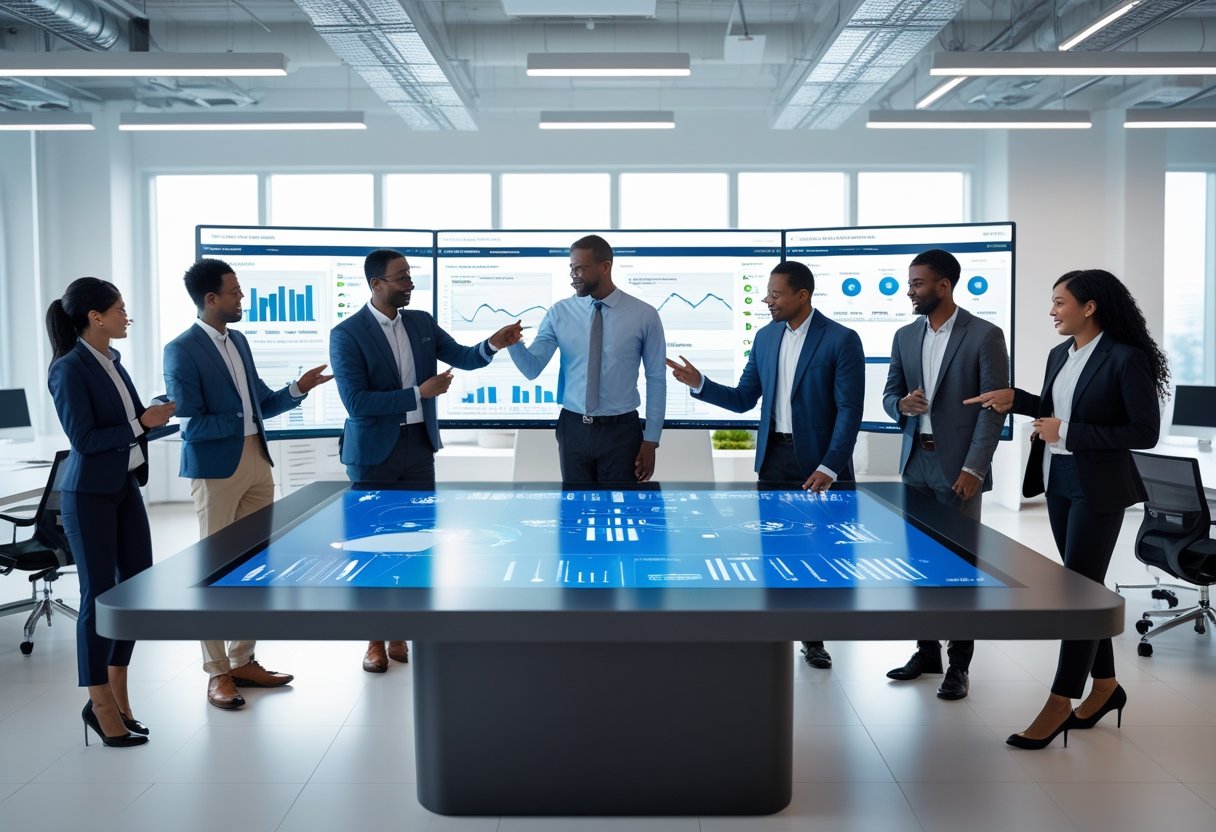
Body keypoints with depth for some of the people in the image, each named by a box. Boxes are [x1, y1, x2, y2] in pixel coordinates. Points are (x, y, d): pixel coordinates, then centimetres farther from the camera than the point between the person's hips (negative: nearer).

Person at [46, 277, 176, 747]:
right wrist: (141, 424, -16)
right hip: (89, 495, -8)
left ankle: (116, 691, 26)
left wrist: (152, 416, 1)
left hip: (125, 488, 8)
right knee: (99, 594, 0)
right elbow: (84, 439, -18)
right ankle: (100, 705, 13)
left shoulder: (112, 361, 9)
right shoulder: (69, 370, -14)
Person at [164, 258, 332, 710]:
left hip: (257, 462, 7)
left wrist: (297, 389, 0)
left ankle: (243, 661, 23)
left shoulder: (238, 340, 12)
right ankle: (217, 672, 13)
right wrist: (245, 420, -11)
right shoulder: (182, 351, -12)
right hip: (215, 469, -7)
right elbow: (191, 424, -16)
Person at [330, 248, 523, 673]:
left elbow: (462, 357, 6)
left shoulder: (421, 322, 5)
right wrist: (419, 393, -21)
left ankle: (401, 634, 21)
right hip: (374, 451, -5)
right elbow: (356, 402, -19)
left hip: (419, 445, 5)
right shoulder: (347, 334, -12)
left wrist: (493, 345, -15)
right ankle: (376, 640, 19)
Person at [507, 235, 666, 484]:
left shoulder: (644, 315, -6)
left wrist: (650, 441, -3)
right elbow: (532, 368, -6)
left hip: (621, 431, -2)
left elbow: (656, 380, -2)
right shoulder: (559, 313, -1)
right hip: (573, 429, 2)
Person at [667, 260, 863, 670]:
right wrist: (699, 383, -7)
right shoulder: (765, 337, 7)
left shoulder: (841, 340, -9)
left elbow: (849, 410, -12)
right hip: (774, 457, 4)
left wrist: (829, 467, -18)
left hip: (818, 462, -4)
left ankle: (813, 638, 21)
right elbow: (743, 399, 8)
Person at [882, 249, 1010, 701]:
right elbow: (889, 395, 14)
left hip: (958, 466, -5)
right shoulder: (905, 336, 10)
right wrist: (903, 404, -10)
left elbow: (994, 406, -9)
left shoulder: (985, 335, -6)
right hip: (915, 463, 5)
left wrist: (973, 467, -15)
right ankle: (927, 650, 23)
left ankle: (959, 664, 10)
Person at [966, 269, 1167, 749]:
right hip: (1058, 483, 8)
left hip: (1098, 488, -8)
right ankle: (1105, 685, 30)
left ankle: (1059, 706, 4)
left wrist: (1067, 432, -20)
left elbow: (1145, 432, -17)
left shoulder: (1126, 358, -15)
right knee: (1083, 586, 15)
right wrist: (1014, 400, 5)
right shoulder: (1060, 355, 7)